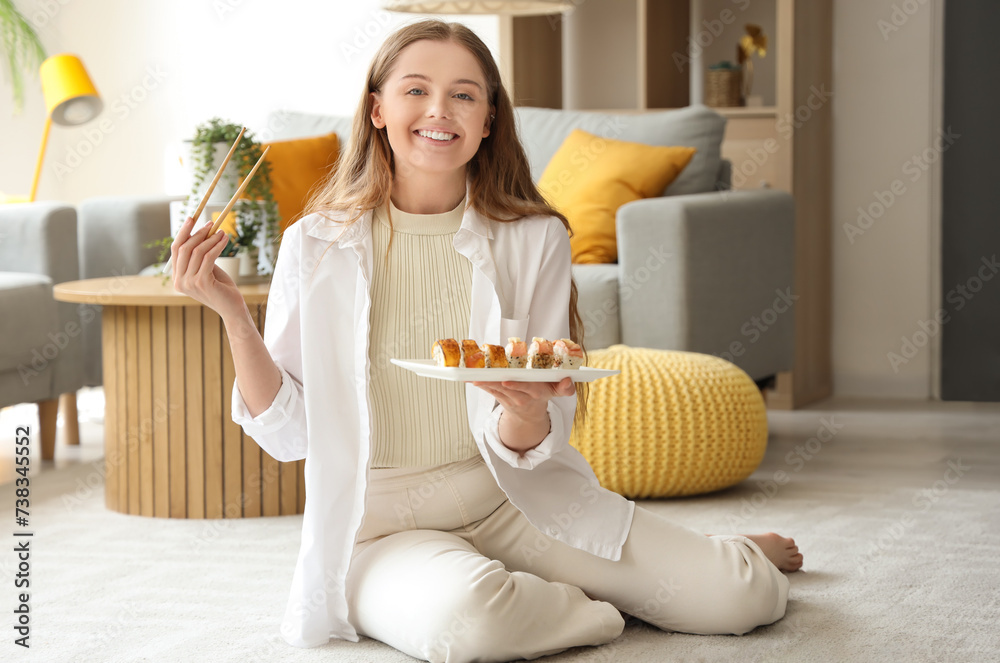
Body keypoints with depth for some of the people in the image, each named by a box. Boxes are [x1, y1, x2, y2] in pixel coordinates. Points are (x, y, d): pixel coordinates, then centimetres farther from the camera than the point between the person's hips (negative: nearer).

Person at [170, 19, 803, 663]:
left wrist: (524, 409, -27)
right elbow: (290, 433, -5)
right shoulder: (318, 246, -4)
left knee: (743, 596, -14)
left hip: (511, 500, 2)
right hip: (380, 524, -2)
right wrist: (232, 314, -17)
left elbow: (526, 450, -3)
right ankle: (595, 607, -4)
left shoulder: (534, 239, 0)